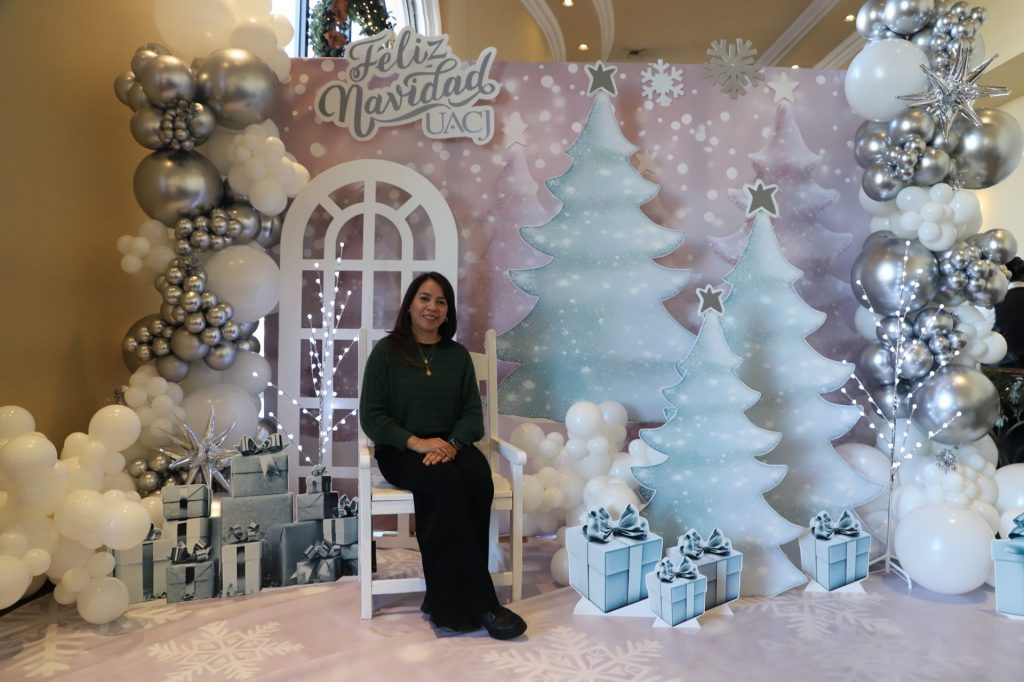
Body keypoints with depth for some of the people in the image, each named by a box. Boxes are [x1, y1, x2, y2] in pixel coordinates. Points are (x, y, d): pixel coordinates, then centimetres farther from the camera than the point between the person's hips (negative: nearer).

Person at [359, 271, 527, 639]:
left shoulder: (458, 356, 12)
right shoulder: (386, 351, 3)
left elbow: (473, 414, 7)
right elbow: (371, 417, -3)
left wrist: (453, 443, -15)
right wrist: (416, 442, -18)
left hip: (451, 447, 3)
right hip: (400, 451, -3)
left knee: (479, 479, -32)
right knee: (450, 484, -34)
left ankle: (451, 600, -24)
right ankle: (477, 603, -29)